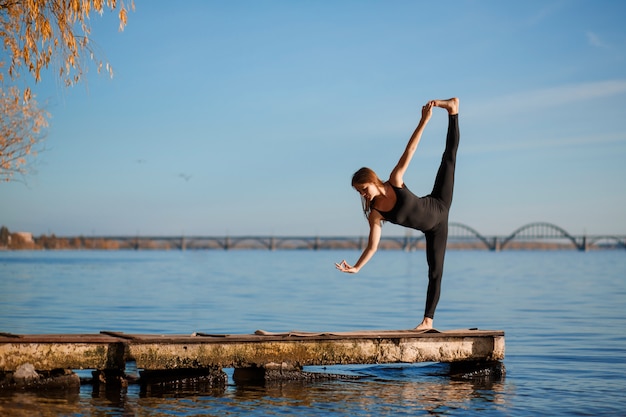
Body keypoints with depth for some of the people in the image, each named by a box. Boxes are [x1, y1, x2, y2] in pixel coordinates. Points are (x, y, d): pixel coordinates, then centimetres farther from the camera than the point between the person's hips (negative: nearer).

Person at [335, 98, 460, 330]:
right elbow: (373, 246, -22)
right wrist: (356, 267, -34)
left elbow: (409, 150, -27)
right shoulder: (375, 214, -23)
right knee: (434, 271, 6)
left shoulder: (395, 180, -27)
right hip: (431, 229, 0)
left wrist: (424, 121, -33)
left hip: (438, 208, 0)